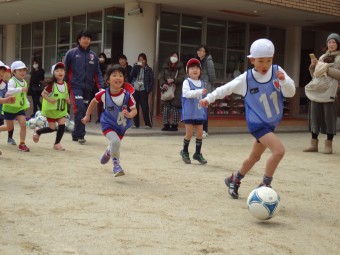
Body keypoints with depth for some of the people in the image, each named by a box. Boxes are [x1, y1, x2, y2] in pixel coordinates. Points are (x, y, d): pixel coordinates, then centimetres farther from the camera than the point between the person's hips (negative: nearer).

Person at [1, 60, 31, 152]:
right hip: (10, 107, -5)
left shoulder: (24, 82, 5)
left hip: (20, 107, 5)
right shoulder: (12, 81, -18)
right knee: (10, 127, 8)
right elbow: (10, 90, -40)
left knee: (23, 125, -11)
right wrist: (21, 89, -52)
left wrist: (27, 103, 8)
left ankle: (22, 144, -2)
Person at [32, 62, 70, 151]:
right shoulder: (52, 84, -16)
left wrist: (68, 99, -4)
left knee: (62, 125, -8)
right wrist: (49, 99, -26)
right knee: (52, 128, 3)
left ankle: (57, 143, 8)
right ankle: (38, 131, 32)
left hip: (62, 110, 5)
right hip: (51, 109, -5)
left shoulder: (65, 84, 1)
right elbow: (43, 93, -11)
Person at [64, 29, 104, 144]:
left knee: (83, 110, 10)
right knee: (80, 109, -16)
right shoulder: (72, 53, 0)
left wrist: (101, 86, -4)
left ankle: (76, 134, 23)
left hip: (88, 87, 4)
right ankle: (80, 135, -8)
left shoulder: (93, 55, 9)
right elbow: (65, 70, 2)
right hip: (76, 86, -4)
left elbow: (97, 72, 9)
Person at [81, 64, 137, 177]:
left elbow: (134, 110, -14)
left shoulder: (127, 95, -23)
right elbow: (94, 101, 0)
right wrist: (87, 115, 8)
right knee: (115, 141, -29)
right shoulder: (103, 94, -21)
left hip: (121, 125, 3)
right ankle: (116, 166, -8)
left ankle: (108, 153, 63)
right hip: (108, 124, -2)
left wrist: (129, 115, -36)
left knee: (115, 145, 25)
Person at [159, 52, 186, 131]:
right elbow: (161, 77, 6)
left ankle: (175, 125, 2)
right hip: (167, 90, 3)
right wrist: (163, 84, -13)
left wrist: (173, 80, -18)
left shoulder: (180, 67, 4)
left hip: (176, 91, -2)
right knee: (166, 108, 1)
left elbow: (182, 77, -5)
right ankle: (166, 125, 7)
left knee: (175, 108, -3)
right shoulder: (165, 67, 11)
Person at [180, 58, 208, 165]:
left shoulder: (202, 83, 9)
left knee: (200, 132, 7)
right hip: (189, 113, -5)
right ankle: (185, 152, 21)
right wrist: (200, 92, -34)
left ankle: (197, 153, 21)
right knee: (189, 133, -1)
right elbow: (187, 93, -25)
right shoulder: (187, 82, -8)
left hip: (199, 112, 5)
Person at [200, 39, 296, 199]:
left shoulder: (277, 71, -8)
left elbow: (290, 93, -14)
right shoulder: (246, 79, -13)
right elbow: (226, 88, 1)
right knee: (279, 150, -24)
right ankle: (265, 186, -10)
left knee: (254, 157, 20)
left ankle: (234, 180, 43)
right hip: (257, 124, -5)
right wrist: (209, 98, 3)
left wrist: (284, 80, -32)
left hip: (271, 123, 5)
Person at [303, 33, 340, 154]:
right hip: (316, 92, 6)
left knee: (329, 119, -4)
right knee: (314, 117, 6)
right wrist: (313, 66, 4)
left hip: (329, 93, -6)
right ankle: (314, 144, 12)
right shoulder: (322, 57, 20)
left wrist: (326, 69, -16)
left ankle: (328, 145, 4)